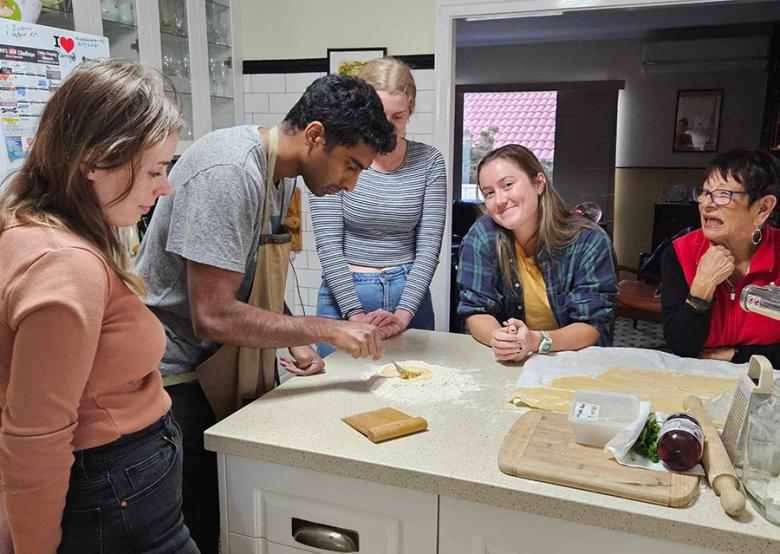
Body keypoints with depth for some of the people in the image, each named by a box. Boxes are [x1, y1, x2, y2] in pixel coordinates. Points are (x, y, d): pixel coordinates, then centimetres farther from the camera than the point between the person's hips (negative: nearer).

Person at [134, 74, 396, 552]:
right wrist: (328, 330, -22)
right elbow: (214, 316, -30)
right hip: (179, 382, -8)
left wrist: (295, 341, 1)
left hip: (225, 369, 8)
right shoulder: (228, 174, -26)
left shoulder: (282, 173, 4)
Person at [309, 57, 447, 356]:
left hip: (409, 292, 2)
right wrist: (356, 315, -18)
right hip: (345, 293, -2)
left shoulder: (428, 161, -2)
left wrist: (402, 315, -14)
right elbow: (328, 244, -11)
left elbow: (428, 246, -5)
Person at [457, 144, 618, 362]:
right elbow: (476, 311, -6)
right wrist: (497, 338, -27)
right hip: (505, 365, 2)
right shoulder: (481, 237, -7)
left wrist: (537, 341, -30)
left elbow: (593, 325, -12)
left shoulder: (590, 242, -10)